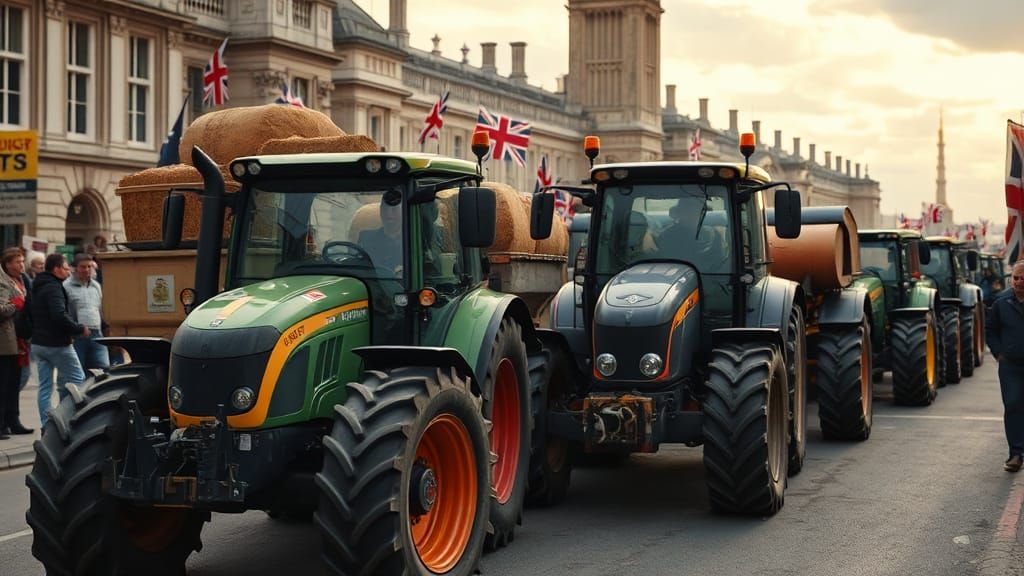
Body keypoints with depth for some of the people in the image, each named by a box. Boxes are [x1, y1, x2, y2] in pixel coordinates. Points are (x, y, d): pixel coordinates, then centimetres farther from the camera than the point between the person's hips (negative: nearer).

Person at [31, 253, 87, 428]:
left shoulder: (37, 287, 15)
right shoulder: (53, 287, -15)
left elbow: (31, 315, 21)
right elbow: (60, 315, -26)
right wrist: (79, 329, -17)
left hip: (38, 343, 9)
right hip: (56, 344, -9)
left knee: (45, 387, 8)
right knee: (77, 380, 0)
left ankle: (47, 425, 6)